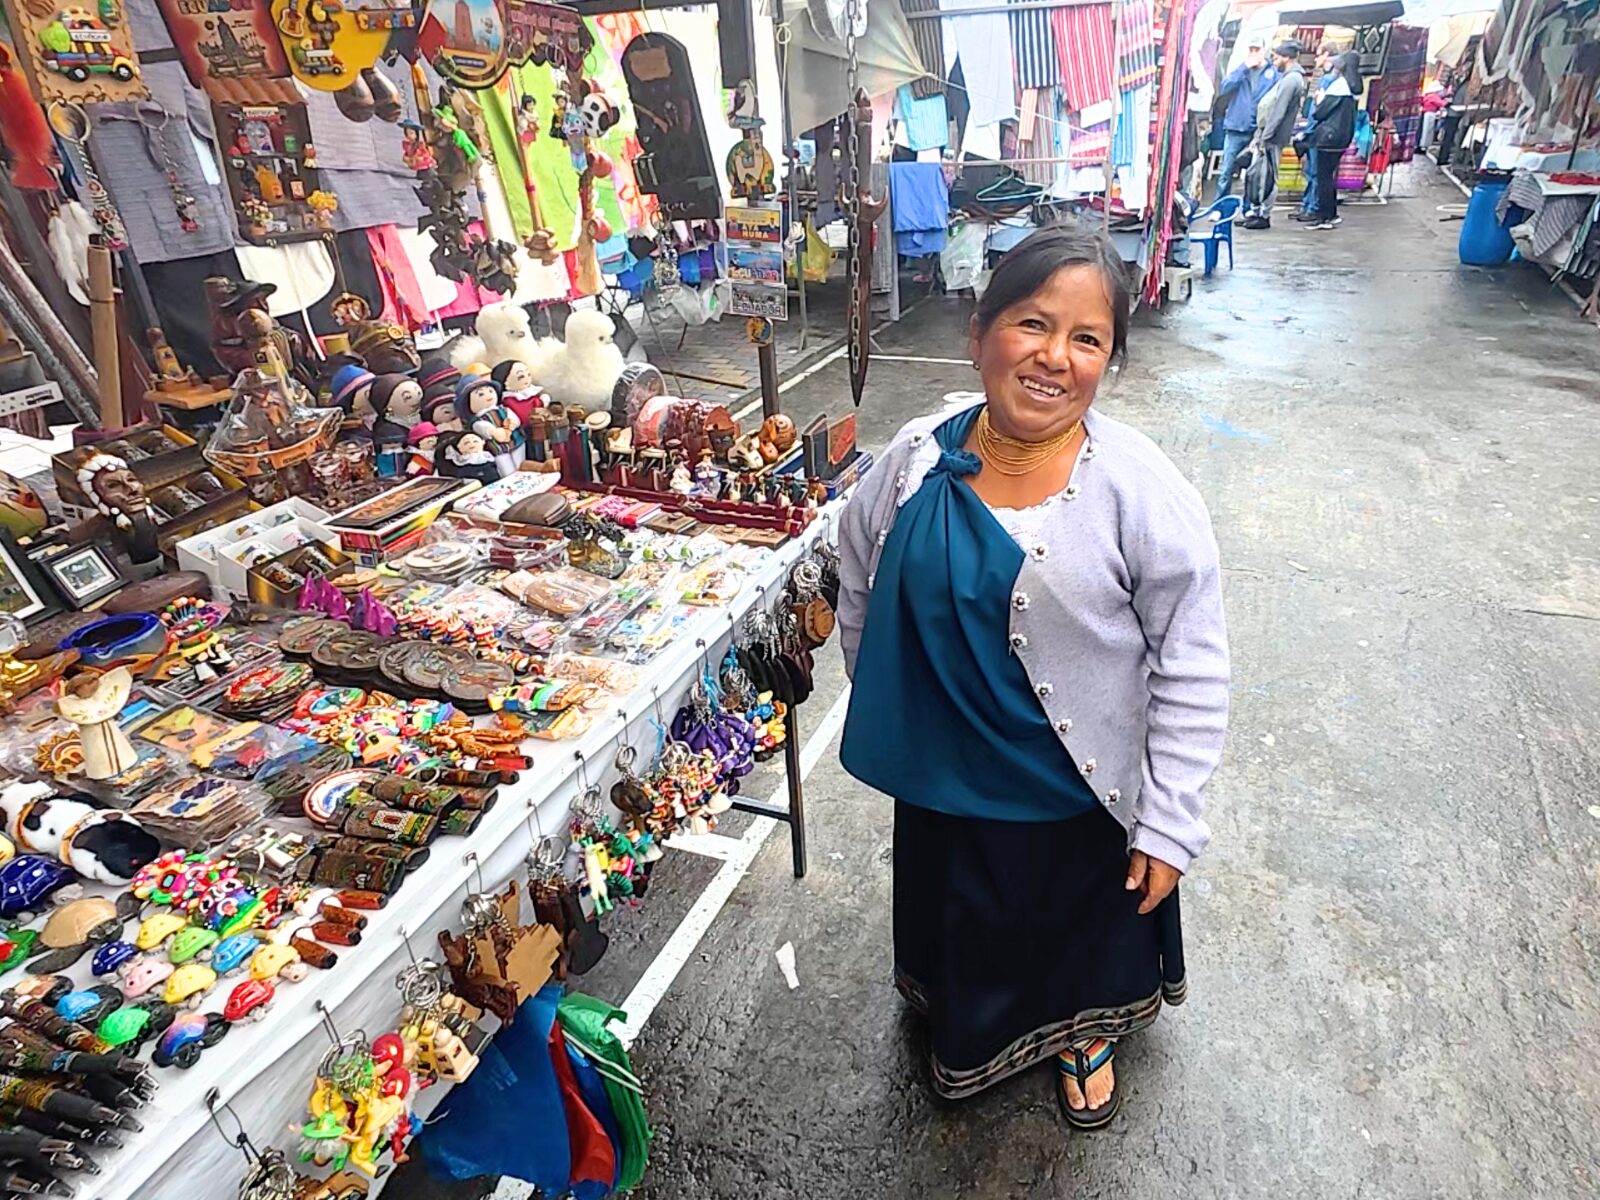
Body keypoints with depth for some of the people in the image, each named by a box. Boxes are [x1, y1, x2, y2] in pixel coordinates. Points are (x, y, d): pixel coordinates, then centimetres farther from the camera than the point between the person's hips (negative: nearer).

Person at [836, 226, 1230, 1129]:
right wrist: (887, 719, 9)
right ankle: (966, 1033, 62)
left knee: (1084, 930, 26)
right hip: (943, 782, 3)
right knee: (963, 927, 28)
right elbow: (860, 598, 3)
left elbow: (1192, 671, -15)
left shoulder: (1141, 491, -21)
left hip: (1081, 794, -2)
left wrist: (1168, 824, -12)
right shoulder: (915, 462, -11)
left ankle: (1084, 1037, 61)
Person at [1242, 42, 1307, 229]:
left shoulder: (1291, 79, -13)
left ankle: (1264, 216, -1)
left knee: (1267, 178, -5)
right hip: (1266, 134, 10)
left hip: (1272, 137, -10)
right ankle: (1255, 212, 18)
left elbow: (1279, 111, -19)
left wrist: (1265, 137, -20)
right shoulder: (1289, 77, 19)